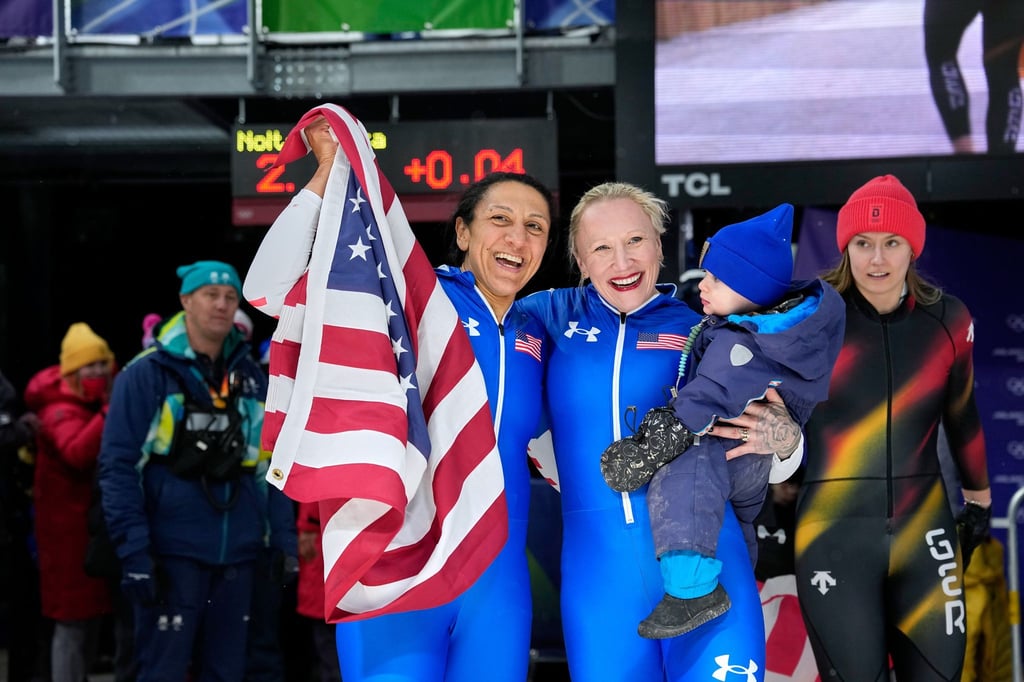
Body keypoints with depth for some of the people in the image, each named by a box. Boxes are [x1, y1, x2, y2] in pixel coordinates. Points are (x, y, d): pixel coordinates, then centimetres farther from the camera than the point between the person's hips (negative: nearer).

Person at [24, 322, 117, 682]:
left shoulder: (101, 405, 12)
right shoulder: (60, 412, -14)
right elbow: (77, 453, -35)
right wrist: (112, 413, -42)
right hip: (71, 530, -8)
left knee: (94, 613, 15)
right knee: (73, 619, -7)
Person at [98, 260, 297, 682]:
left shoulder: (252, 378, 14)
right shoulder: (147, 374, -2)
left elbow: (270, 467, 17)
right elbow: (118, 466, -7)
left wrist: (284, 542, 9)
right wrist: (133, 549, -15)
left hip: (237, 555, 5)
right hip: (171, 553, -5)